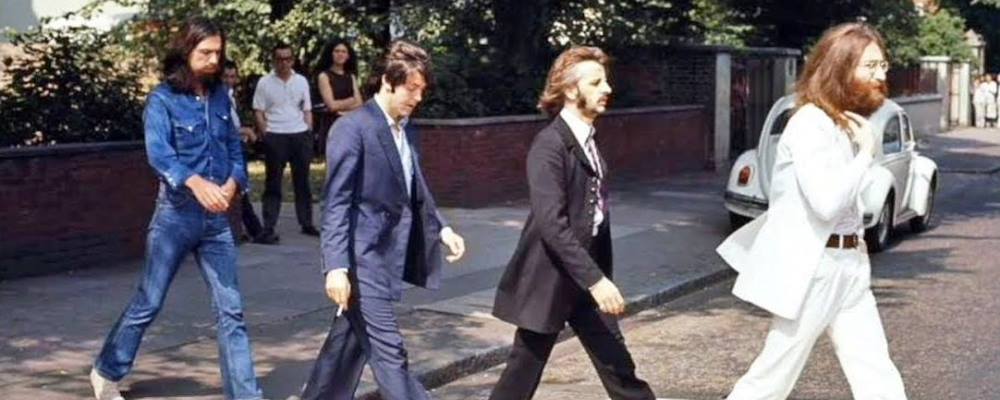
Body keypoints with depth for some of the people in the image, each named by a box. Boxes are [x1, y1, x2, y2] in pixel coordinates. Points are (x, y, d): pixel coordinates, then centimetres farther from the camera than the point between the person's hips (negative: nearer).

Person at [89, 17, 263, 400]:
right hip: (176, 215, -4)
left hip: (217, 218, 4)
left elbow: (234, 146, 8)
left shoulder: (220, 96, 5)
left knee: (231, 310, 2)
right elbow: (159, 153, -24)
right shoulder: (162, 99, -10)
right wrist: (196, 183, -42)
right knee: (148, 304, 8)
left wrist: (232, 183, -13)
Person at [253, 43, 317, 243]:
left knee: (302, 181, 11)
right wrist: (265, 133, -9)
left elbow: (307, 109, 12)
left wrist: (309, 132, 4)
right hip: (275, 137, -3)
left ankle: (307, 223, 19)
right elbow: (258, 111, -1)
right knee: (273, 184, 0)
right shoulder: (265, 82, 0)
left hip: (300, 135, 3)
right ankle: (268, 229, 0)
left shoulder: (301, 81, 9)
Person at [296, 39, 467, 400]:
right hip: (362, 259, -9)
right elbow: (336, 203, -17)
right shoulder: (352, 128, -13)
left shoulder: (408, 133, 13)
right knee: (389, 351, -7)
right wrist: (336, 265, -23)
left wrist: (441, 228, 8)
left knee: (350, 344, 17)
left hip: (386, 256, 9)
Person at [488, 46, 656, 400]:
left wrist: (601, 277, 12)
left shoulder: (588, 140, 10)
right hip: (549, 279, -8)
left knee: (618, 367, 9)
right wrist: (596, 279, -29)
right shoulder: (550, 145, -18)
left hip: (587, 276, 8)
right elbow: (551, 223, -26)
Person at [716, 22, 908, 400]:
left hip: (849, 266, 9)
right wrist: (866, 151, -18)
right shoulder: (811, 124, -17)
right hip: (811, 268, -9)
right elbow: (826, 202, -27)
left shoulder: (848, 122, 13)